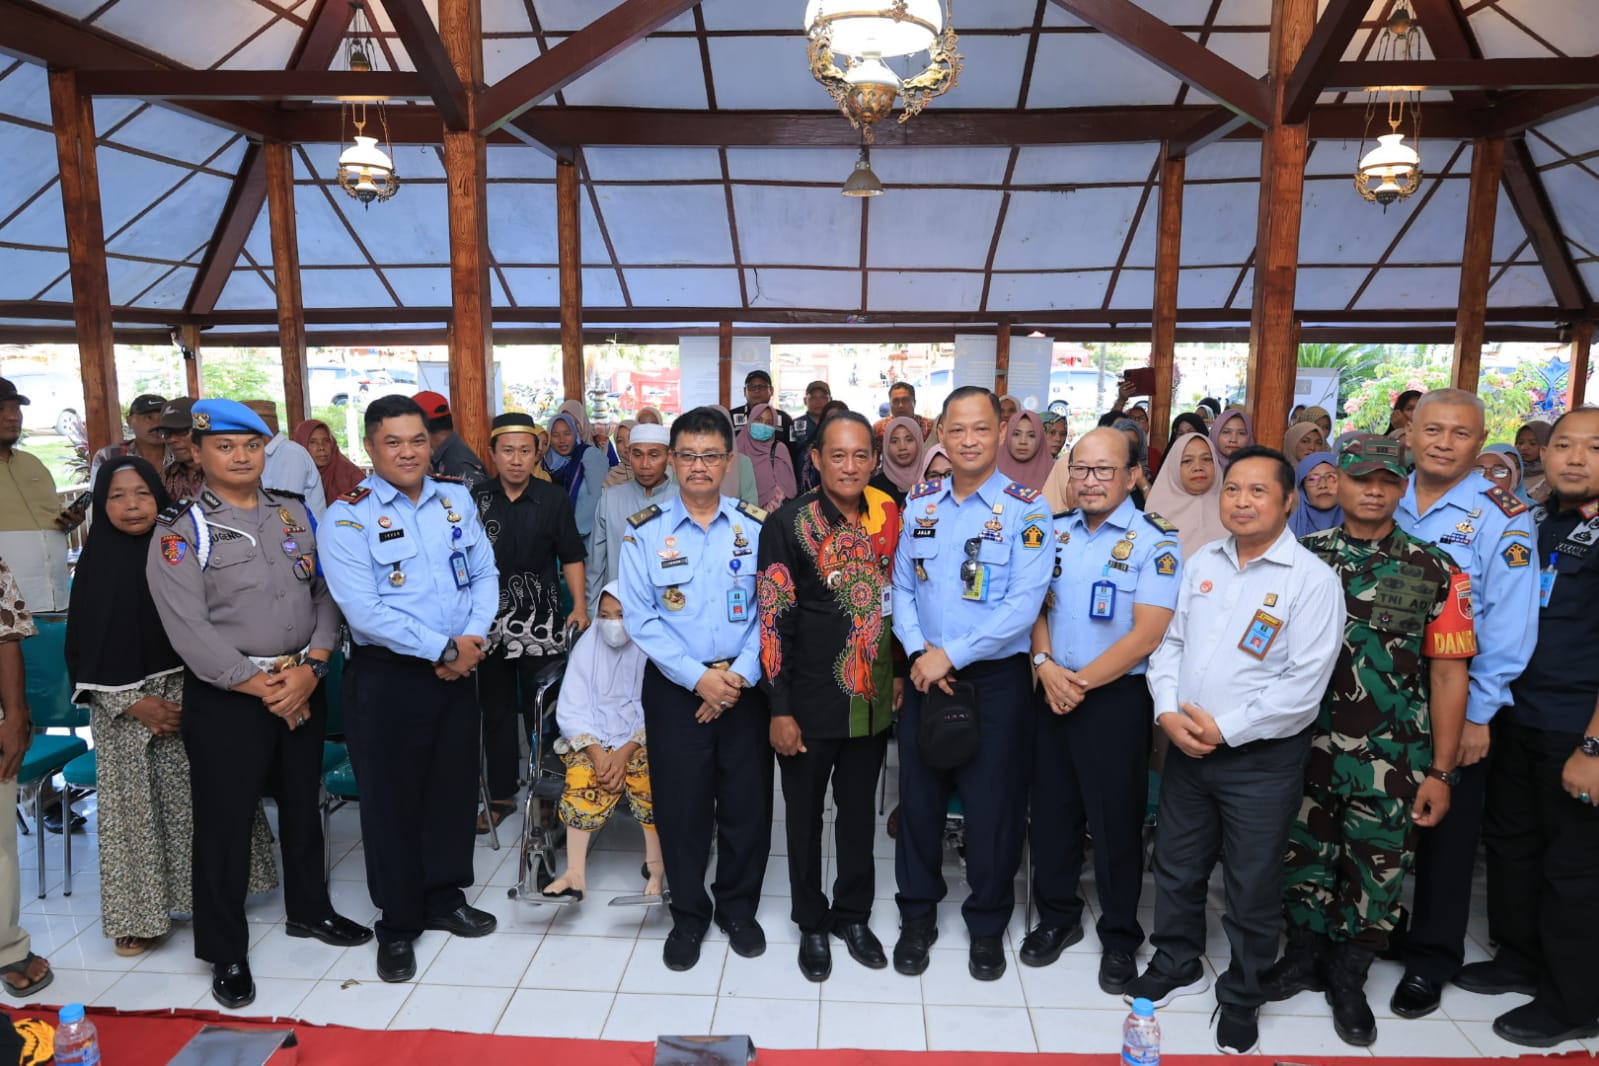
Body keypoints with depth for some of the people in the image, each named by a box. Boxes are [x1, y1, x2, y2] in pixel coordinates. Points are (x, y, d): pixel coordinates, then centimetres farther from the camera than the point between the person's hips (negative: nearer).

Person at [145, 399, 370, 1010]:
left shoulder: (296, 514, 6)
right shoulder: (180, 531, -8)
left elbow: (325, 593, 2)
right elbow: (189, 630, -15)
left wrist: (310, 668, -12)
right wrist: (263, 688, -15)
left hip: (303, 684, 4)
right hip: (224, 696, -4)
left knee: (302, 803, 18)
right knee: (224, 821, 6)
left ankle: (308, 909, 39)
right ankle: (226, 953, 24)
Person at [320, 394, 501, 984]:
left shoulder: (455, 499, 5)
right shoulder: (347, 517, -10)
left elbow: (485, 574, 5)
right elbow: (364, 611, -19)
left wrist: (474, 639, -11)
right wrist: (444, 648, -18)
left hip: (458, 670, 5)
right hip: (386, 677, -4)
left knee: (455, 786, 15)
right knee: (392, 798, 7)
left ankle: (445, 897, 35)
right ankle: (397, 924, 25)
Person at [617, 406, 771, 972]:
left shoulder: (757, 527, -1)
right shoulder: (644, 531, -3)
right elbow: (640, 617, -6)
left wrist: (742, 673, -14)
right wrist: (699, 677, -14)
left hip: (744, 685, 1)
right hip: (675, 685, -1)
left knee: (748, 801, 9)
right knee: (680, 803, 8)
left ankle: (738, 908, 33)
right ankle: (688, 915, 30)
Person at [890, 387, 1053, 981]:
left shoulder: (1027, 509, -8)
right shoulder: (918, 504, 5)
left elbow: (1023, 604, -16)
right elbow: (902, 587, 5)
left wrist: (951, 655, -17)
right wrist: (918, 652, -11)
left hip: (996, 679, -3)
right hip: (925, 676, 4)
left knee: (993, 804, 8)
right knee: (918, 797, 12)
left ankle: (987, 926, 30)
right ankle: (918, 917, 32)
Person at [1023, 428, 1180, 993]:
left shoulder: (1155, 541, -10)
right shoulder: (1056, 532, 6)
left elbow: (1147, 632, -15)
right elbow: (1036, 606, 7)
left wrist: (1083, 681, -16)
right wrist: (1045, 663, -11)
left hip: (1116, 697, -5)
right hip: (1051, 692, 5)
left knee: (1115, 819, 7)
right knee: (1051, 810, 14)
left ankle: (1119, 936, 27)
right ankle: (1057, 917, 33)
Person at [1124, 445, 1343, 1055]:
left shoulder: (1312, 579, -13)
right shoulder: (1201, 564, 5)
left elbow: (1305, 684, -18)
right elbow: (1170, 642, 7)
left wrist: (1226, 728, -17)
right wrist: (1168, 712, -8)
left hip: (1262, 758, -5)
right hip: (1186, 748, 5)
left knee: (1252, 887, 10)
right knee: (1176, 867, 19)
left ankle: (1241, 998, 32)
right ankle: (1178, 965, 42)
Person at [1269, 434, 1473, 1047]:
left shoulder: (1434, 571, -2)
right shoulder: (1303, 556, 1)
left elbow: (1448, 674, -3)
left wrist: (1440, 771, -5)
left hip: (1392, 758, -1)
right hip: (1306, 744, 1)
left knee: (1378, 867, 10)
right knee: (1304, 852, 13)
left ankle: (1348, 977, 32)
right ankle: (1304, 956, 36)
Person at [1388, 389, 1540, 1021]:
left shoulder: (1502, 518, -10)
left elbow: (1508, 627, -13)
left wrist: (1477, 715, -14)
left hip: (1456, 707, -4)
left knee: (1445, 832, 10)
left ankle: (1431, 957, 26)